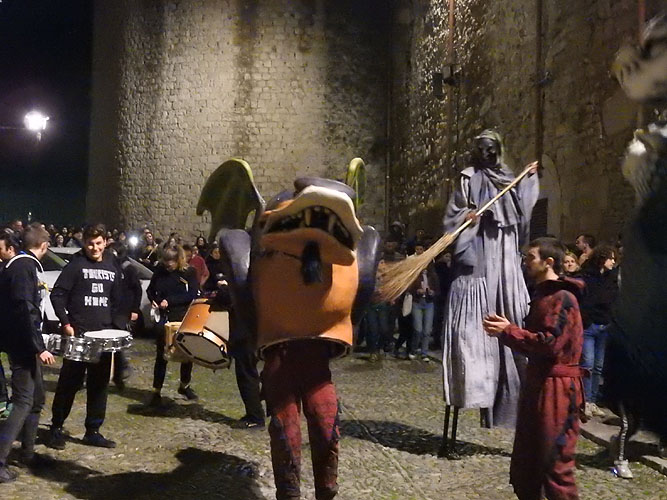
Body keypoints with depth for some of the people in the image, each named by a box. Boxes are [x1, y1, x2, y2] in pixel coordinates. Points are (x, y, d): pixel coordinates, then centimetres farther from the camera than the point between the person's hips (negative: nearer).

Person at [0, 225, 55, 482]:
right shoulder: (25, 267, -17)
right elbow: (24, 309, -23)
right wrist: (39, 347, -23)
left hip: (23, 342, 10)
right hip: (22, 343, -10)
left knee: (36, 397, 17)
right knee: (23, 400, -8)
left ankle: (27, 452, 27)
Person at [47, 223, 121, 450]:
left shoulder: (112, 268, 11)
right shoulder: (76, 265, -5)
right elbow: (57, 295, -9)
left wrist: (114, 326, 10)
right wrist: (65, 323, -15)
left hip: (103, 334, 5)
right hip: (77, 333, -5)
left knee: (99, 384, 8)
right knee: (70, 382, 1)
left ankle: (93, 431, 17)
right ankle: (56, 428, 15)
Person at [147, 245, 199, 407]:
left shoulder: (189, 272, -7)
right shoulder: (160, 270, 0)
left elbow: (193, 294, -14)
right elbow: (150, 289, 13)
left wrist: (170, 301, -20)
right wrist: (153, 300, -8)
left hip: (184, 317, 0)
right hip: (164, 317, 1)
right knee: (161, 355, 1)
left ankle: (185, 385, 31)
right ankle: (156, 392, 7)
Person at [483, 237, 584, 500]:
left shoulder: (563, 298, -15)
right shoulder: (542, 293, 17)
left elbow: (549, 343, -22)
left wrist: (508, 332, -16)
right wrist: (506, 329, 2)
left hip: (556, 388, -10)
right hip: (537, 382, 10)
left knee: (555, 462, -2)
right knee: (525, 460, 18)